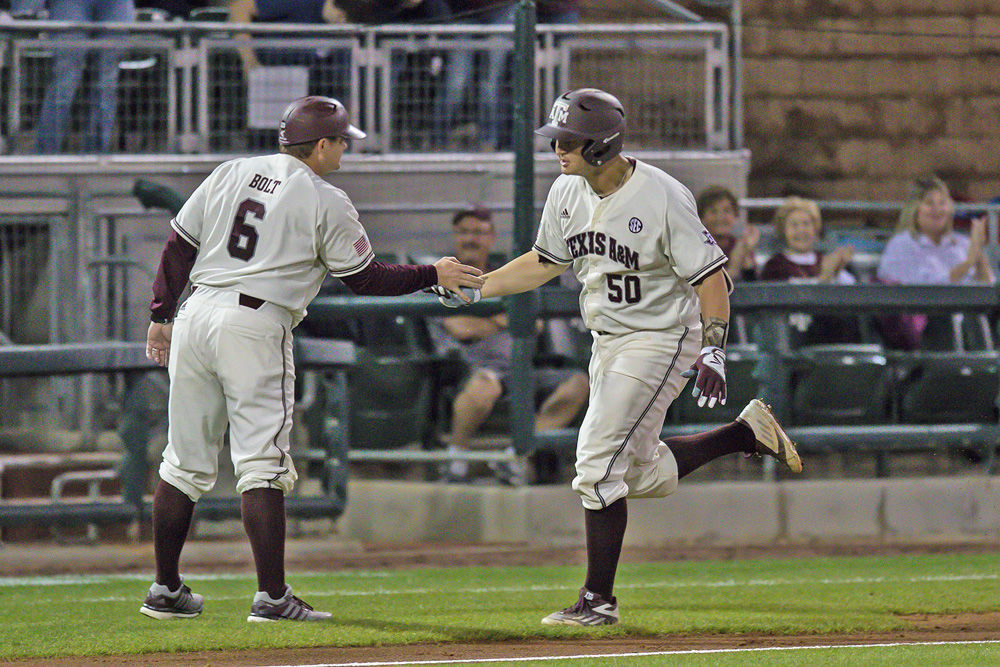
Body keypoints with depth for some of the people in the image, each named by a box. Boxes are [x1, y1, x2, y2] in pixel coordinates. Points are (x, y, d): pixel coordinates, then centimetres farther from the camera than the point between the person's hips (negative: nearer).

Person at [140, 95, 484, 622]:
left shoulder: (230, 174, 14)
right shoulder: (326, 203, -1)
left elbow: (178, 247, 14)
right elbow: (365, 278, 3)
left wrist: (161, 315, 21)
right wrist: (433, 276, 13)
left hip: (195, 319, 6)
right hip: (256, 327, -6)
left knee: (186, 462, 12)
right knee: (261, 464, -6)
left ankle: (166, 591, 17)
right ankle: (272, 595, -12)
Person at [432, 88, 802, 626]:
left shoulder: (661, 197, -21)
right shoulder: (567, 192, 1)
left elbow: (710, 274, -19)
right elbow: (544, 262, 15)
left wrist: (713, 350, -27)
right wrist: (473, 289, 6)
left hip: (660, 338, -8)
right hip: (607, 344, 8)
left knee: (599, 466, -13)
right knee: (644, 475, 15)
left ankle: (598, 600, -5)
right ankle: (747, 432, 32)